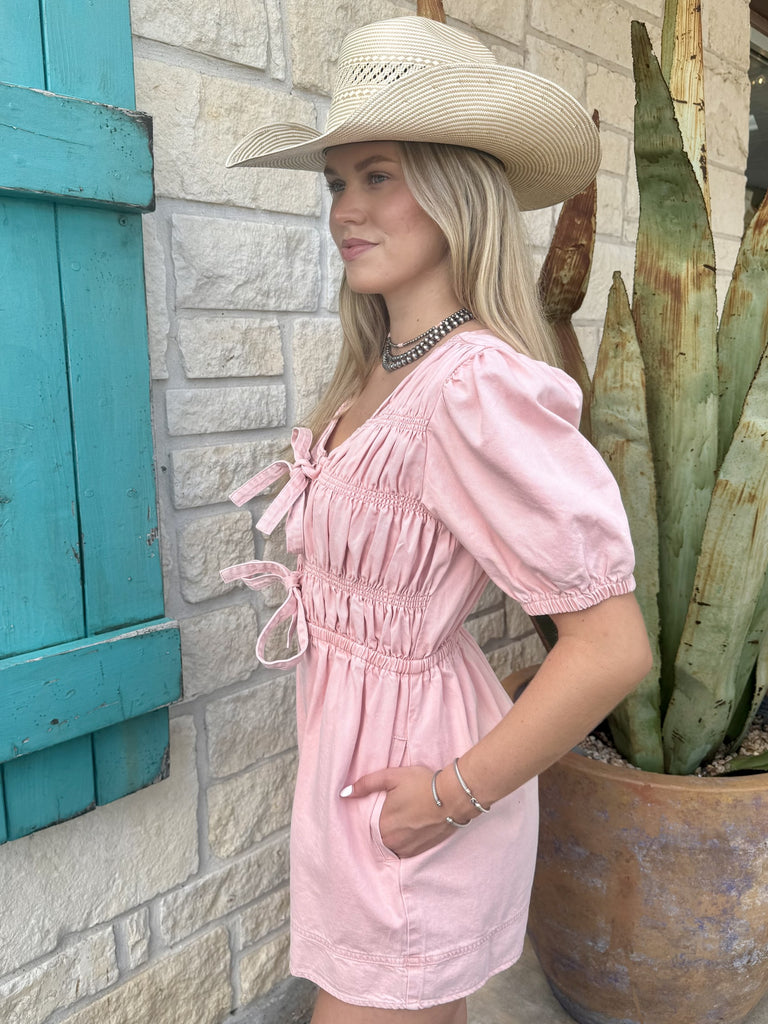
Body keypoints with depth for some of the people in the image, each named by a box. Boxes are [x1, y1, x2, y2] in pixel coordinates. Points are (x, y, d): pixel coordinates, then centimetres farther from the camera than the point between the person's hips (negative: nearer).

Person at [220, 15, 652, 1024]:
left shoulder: (476, 384, -27)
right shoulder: (384, 373, 1)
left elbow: (612, 645, -27)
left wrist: (456, 795, -18)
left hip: (403, 783, -8)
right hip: (352, 739, 8)